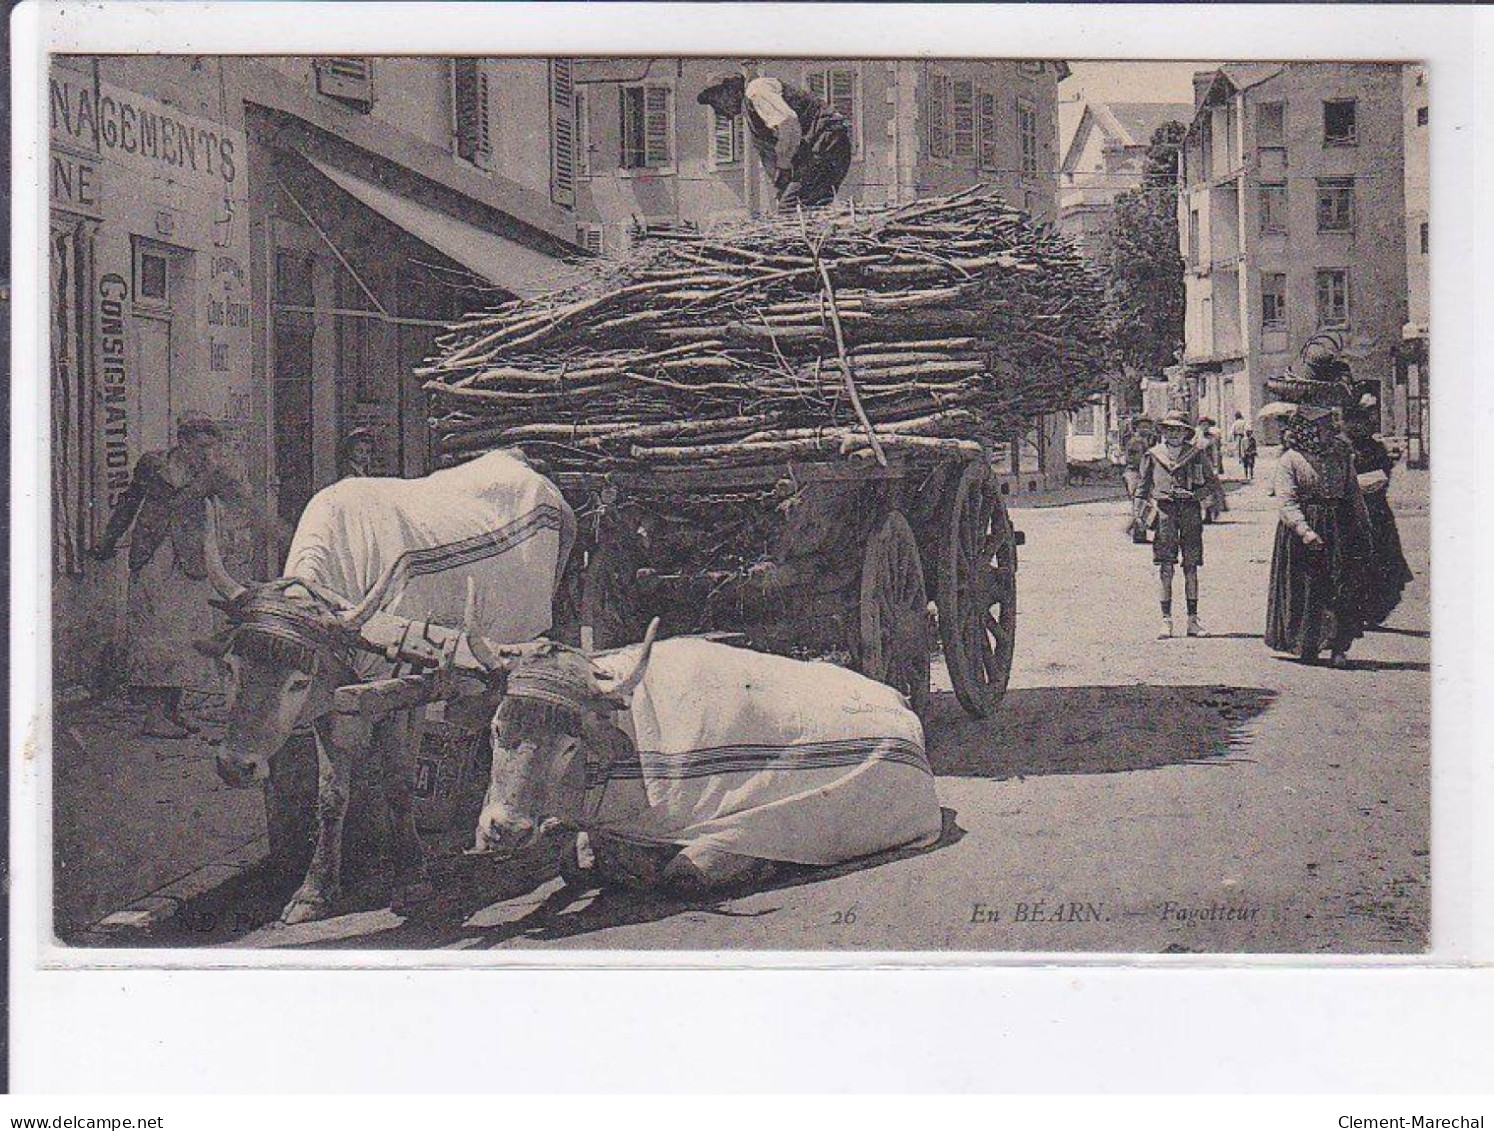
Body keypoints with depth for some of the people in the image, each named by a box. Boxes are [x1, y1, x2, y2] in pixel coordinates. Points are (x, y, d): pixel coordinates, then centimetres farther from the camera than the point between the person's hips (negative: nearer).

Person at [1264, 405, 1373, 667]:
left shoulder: (1341, 455, 12)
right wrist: (1305, 531, -24)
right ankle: (1307, 647, 12)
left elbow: (1354, 494, 17)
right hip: (1302, 528, -4)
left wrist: (1363, 528, 11)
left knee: (1343, 590, -4)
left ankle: (1338, 647, -3)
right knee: (1305, 590, 0)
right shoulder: (1290, 459, -3)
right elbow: (1286, 501, -12)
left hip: (1339, 530, 4)